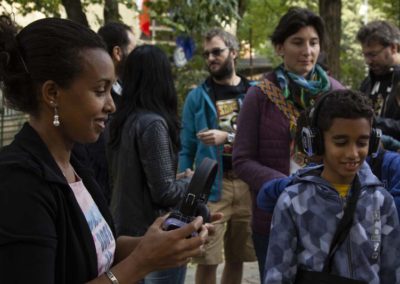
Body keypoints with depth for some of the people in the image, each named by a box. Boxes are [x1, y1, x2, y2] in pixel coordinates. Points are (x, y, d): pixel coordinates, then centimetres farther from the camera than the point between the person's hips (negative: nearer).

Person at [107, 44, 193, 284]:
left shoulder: (121, 120, 3)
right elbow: (165, 193, -21)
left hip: (126, 232, 8)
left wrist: (177, 178, 15)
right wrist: (190, 181, -3)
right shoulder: (153, 123, -19)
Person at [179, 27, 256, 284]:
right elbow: (187, 149, 4)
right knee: (207, 260, -3)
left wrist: (227, 136, -13)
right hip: (210, 185, -2)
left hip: (247, 183, 2)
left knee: (237, 258, 11)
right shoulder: (197, 96, 4)